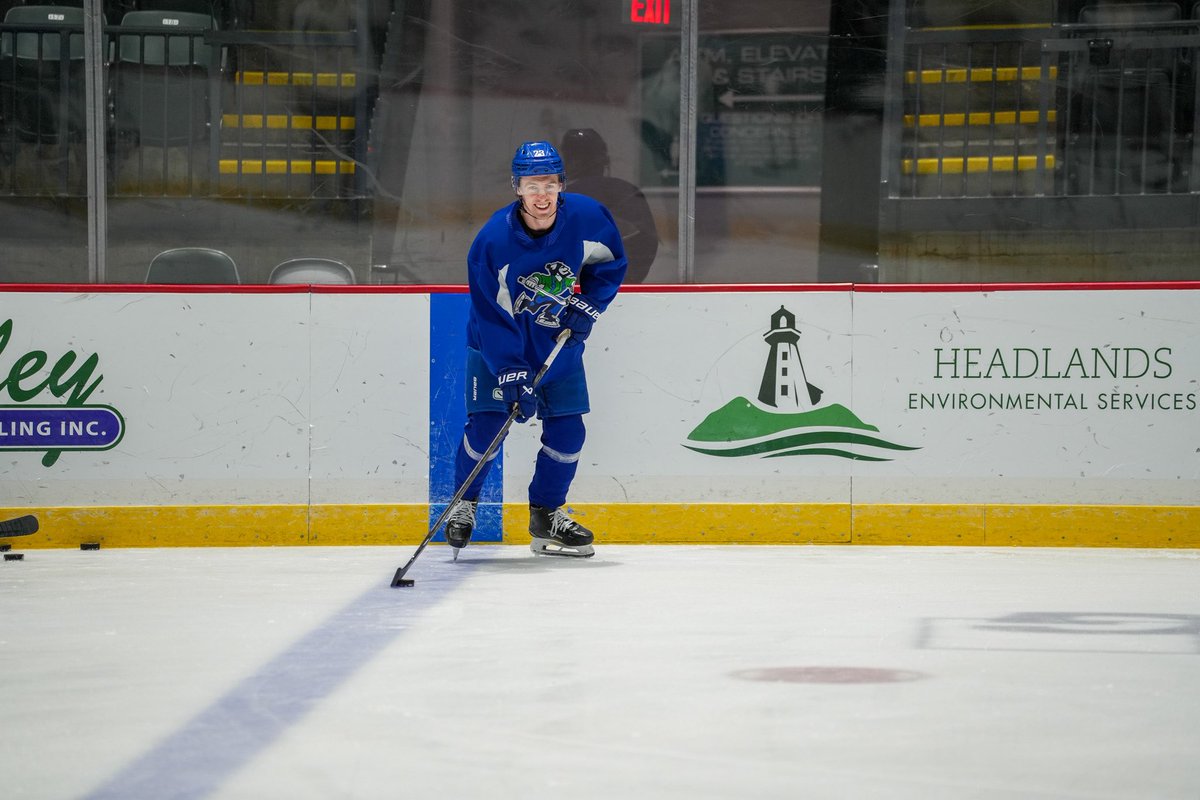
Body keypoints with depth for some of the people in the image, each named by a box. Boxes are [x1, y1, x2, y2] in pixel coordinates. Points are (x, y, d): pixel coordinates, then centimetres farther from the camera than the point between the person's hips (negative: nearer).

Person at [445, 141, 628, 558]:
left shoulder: (587, 218, -19)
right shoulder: (492, 239, -27)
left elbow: (611, 265, 2)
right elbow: (493, 316, -23)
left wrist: (587, 304, -12)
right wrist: (512, 375, -28)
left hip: (560, 341, 3)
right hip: (498, 344, -3)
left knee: (567, 429, -2)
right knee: (487, 424, -10)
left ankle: (547, 514, 15)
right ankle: (463, 504, 14)